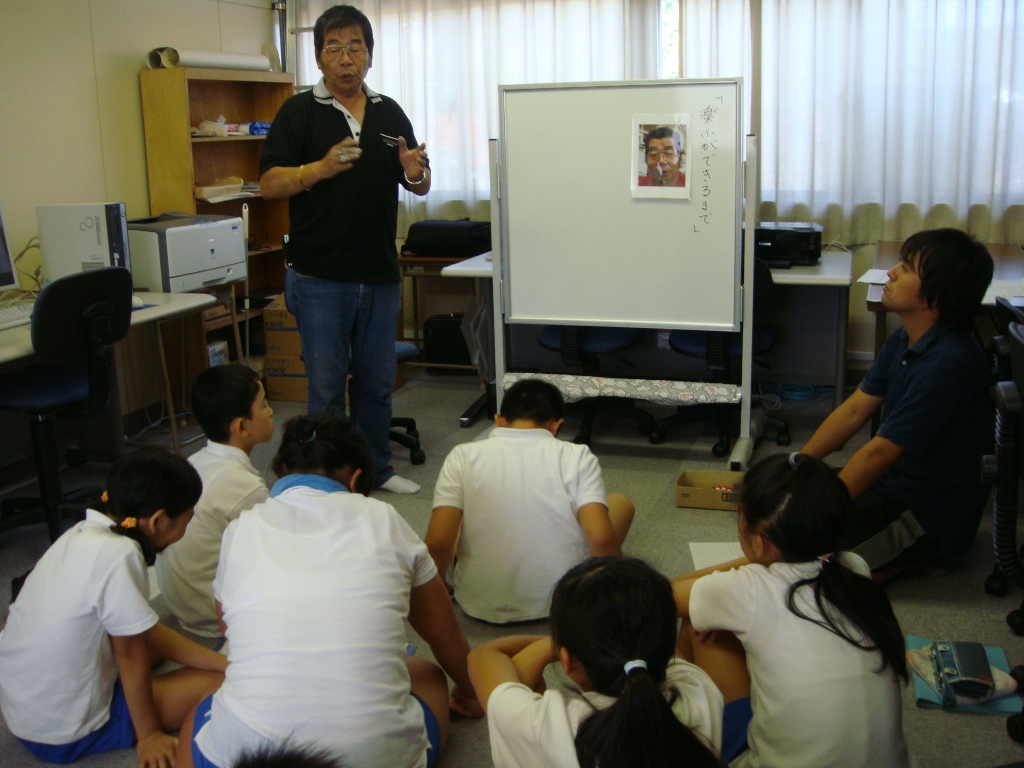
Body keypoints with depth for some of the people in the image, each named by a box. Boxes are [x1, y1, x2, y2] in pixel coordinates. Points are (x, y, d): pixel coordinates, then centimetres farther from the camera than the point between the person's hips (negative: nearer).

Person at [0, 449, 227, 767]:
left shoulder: (83, 534, -2)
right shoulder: (118, 554, -28)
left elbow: (145, 632, 3)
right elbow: (130, 652, -18)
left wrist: (226, 663, 2)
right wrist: (149, 735, -5)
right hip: (64, 732, -8)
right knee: (224, 683, -3)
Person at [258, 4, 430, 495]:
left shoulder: (390, 113, 11)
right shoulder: (299, 112, -1)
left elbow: (419, 186, 13)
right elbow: (269, 184, -8)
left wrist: (416, 173, -11)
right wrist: (322, 168, -24)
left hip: (381, 275, 4)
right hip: (320, 276, -4)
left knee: (377, 381, 13)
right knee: (327, 385, 3)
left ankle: (377, 469, 28)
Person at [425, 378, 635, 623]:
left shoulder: (464, 456, -7)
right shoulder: (577, 456, -8)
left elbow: (437, 544, -15)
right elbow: (601, 540, -19)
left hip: (482, 606, 1)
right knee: (620, 503, 22)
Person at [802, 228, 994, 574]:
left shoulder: (948, 363, -29)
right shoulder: (904, 341, 2)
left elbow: (879, 453, -27)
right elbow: (854, 411, 7)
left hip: (934, 517, -9)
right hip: (894, 483, 9)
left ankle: (923, 556, -1)